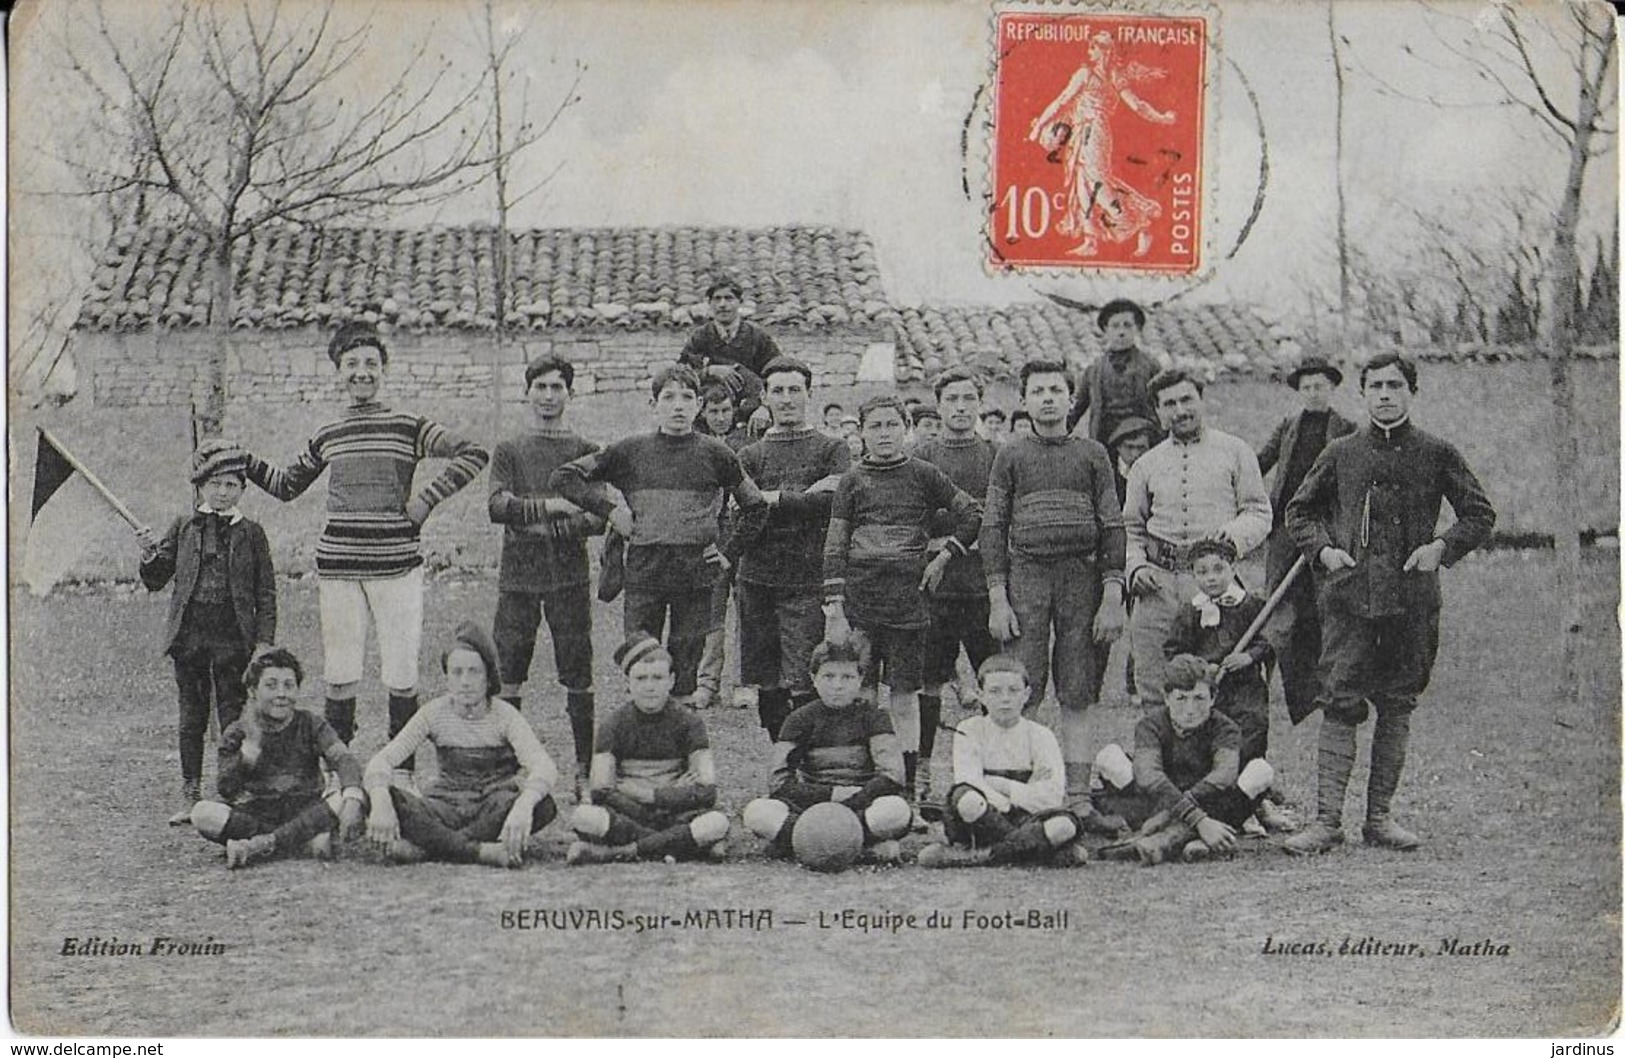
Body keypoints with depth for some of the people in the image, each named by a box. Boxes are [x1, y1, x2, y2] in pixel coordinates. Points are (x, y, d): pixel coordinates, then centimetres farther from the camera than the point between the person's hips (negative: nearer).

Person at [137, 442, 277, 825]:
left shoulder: (251, 534, 4)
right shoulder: (182, 528, 9)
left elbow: (266, 593, 4)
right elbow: (156, 581, 10)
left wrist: (264, 641, -3)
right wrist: (150, 553, -10)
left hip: (233, 635, -2)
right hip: (189, 632, 2)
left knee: (233, 717, 0)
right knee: (191, 717, 8)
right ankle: (190, 796, 15)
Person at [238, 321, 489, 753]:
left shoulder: (409, 427, 4)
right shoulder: (327, 437, 13)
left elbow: (473, 454, 0)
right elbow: (286, 485, 27)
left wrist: (427, 499, -5)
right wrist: (242, 460, 16)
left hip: (396, 563, -2)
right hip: (337, 566, 2)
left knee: (402, 677, -2)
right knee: (340, 679, 2)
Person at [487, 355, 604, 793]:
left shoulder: (585, 452, 9)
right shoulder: (508, 451, 10)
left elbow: (599, 518, 2)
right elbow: (497, 506, -5)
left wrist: (554, 528, -14)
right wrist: (550, 506, -16)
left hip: (569, 576, -1)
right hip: (517, 576, 1)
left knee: (577, 674, -1)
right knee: (508, 674, 1)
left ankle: (585, 767, 5)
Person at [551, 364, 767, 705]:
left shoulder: (715, 455, 3)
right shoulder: (631, 451, 3)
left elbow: (756, 508, 14)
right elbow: (562, 478, 5)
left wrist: (728, 549, 6)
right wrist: (609, 509, -3)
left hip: (696, 577, 0)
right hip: (643, 574, 0)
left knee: (684, 673, 3)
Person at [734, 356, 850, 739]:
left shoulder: (830, 449, 7)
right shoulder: (750, 455, 13)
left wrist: (777, 499, -8)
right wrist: (805, 499, -10)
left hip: (807, 581, -3)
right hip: (758, 578, 3)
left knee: (803, 685, -10)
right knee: (767, 685, 7)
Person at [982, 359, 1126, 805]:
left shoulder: (1092, 454, 10)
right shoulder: (1011, 456, 9)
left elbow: (1113, 526, 7)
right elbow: (993, 527, 6)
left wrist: (1113, 597, -2)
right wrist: (997, 599, -3)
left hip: (1082, 577, 0)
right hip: (1026, 574, 0)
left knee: (1077, 696, 1)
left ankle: (1077, 791, 5)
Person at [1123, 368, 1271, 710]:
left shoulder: (1234, 452, 10)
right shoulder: (1147, 465, 17)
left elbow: (1260, 513, 7)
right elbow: (1131, 526, 20)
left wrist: (1235, 532, -13)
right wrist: (1136, 566, 2)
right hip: (1158, 579, 3)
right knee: (1154, 687, 0)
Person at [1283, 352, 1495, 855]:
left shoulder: (1436, 454, 7)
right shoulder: (1340, 454, 8)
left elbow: (1480, 514, 11)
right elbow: (1299, 512, 17)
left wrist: (1442, 547, -5)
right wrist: (1323, 549, 0)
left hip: (1412, 600, 1)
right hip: (1349, 596, -1)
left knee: (1397, 708, 6)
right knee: (1341, 706, -7)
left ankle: (1379, 816, 14)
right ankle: (1327, 818, -5)